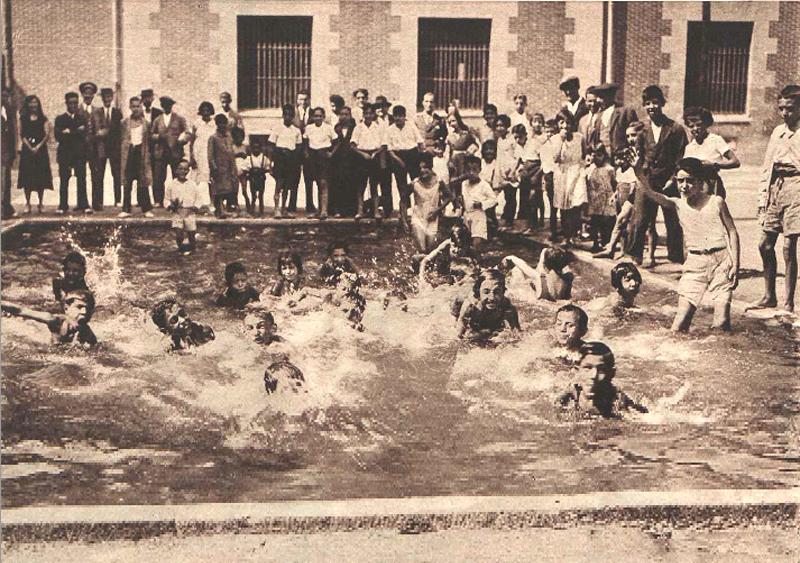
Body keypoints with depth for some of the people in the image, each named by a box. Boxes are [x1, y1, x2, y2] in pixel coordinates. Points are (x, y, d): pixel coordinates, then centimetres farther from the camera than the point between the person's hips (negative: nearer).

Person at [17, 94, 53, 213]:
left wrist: (38, 146, -12)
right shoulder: (23, 119, 10)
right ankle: (27, 203, 1)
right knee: (27, 177, -3)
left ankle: (40, 203, 4)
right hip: (27, 149, 0)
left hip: (40, 149, 0)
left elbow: (47, 135, -1)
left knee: (41, 178, -2)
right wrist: (30, 147, -10)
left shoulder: (43, 119, 8)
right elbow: (21, 134, 3)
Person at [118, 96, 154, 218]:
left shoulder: (146, 123, 6)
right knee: (127, 183, 0)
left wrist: (147, 156, 1)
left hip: (141, 153, 0)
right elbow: (122, 140, 8)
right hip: (128, 154, 0)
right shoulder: (125, 122, 6)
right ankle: (126, 209, 4)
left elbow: (148, 141, 7)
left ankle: (146, 209, 6)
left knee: (143, 183, 0)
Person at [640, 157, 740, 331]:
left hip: (721, 260, -2)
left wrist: (735, 265, -6)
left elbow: (732, 232, 2)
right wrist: (643, 180, -36)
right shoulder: (678, 204, 4)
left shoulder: (716, 202, 1)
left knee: (721, 324, -6)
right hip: (695, 263, 2)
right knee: (679, 326, -5)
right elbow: (654, 196, -15)